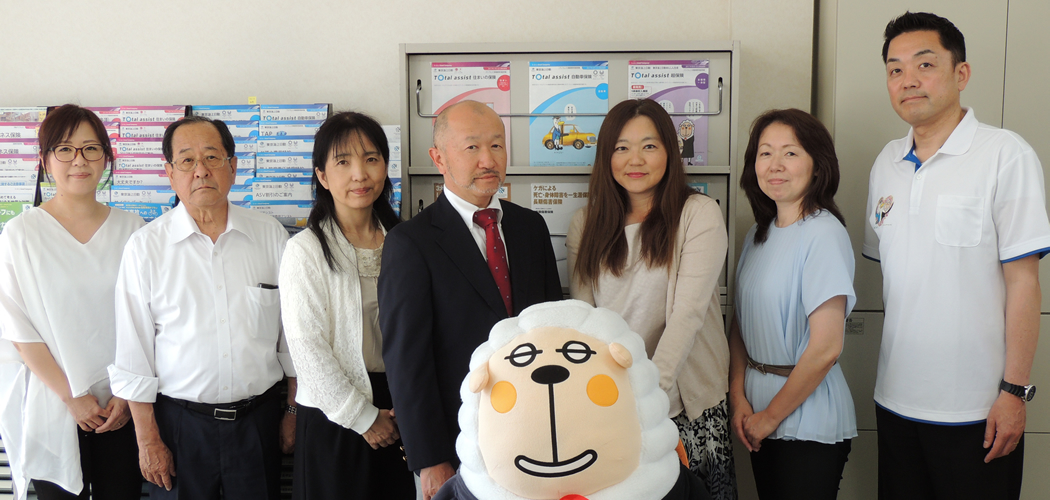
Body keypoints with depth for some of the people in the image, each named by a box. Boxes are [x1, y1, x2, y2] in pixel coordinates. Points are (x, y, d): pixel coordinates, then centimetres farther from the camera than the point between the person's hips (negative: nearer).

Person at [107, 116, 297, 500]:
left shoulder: (271, 235, -2)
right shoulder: (145, 247, -5)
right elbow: (133, 353, -3)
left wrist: (295, 412, 6)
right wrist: (147, 439, -4)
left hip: (259, 420, 1)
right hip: (179, 422, -1)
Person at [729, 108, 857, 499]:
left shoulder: (824, 234, -17)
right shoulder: (758, 233, 6)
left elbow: (825, 349, -21)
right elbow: (741, 323, 7)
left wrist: (772, 415, -11)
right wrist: (739, 398, -6)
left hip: (809, 422, -7)